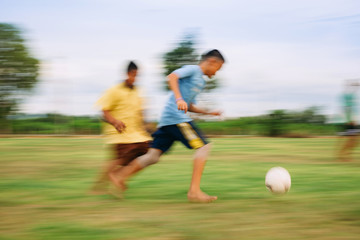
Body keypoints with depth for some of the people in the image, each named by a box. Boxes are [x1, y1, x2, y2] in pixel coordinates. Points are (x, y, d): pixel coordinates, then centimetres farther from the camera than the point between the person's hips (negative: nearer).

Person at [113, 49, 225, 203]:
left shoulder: (200, 81, 28)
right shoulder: (193, 69, 0)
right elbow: (172, 77, -17)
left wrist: (208, 112, 26)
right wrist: (179, 98, -29)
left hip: (167, 120, 9)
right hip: (176, 117, -9)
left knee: (153, 156, 3)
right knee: (203, 146, -10)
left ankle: (119, 179, 4)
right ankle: (194, 190, -15)